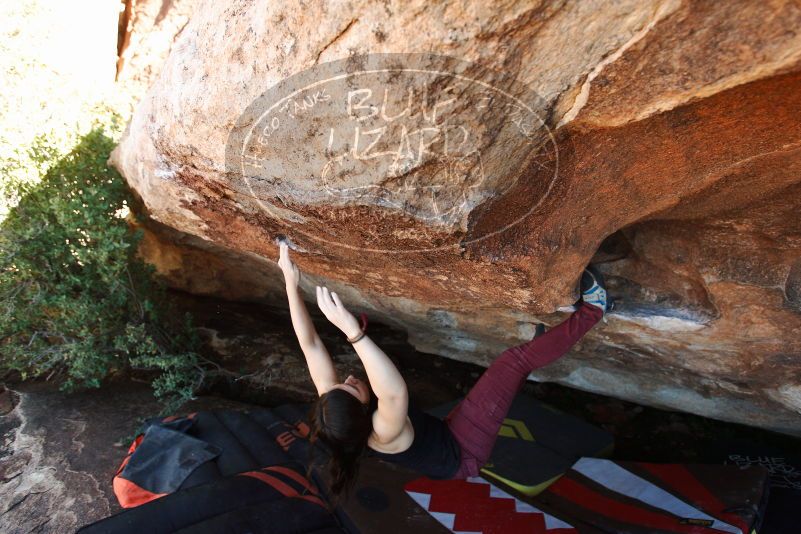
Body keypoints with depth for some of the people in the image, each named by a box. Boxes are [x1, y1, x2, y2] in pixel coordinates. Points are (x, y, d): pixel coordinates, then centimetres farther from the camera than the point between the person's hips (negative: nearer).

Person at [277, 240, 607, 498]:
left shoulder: (333, 416, -19)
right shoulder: (382, 432, -37)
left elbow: (310, 346, -20)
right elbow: (395, 391, -61)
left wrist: (291, 283, -23)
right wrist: (353, 333, -69)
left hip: (443, 442, 7)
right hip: (463, 453, -7)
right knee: (516, 359, -15)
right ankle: (590, 310, 2)